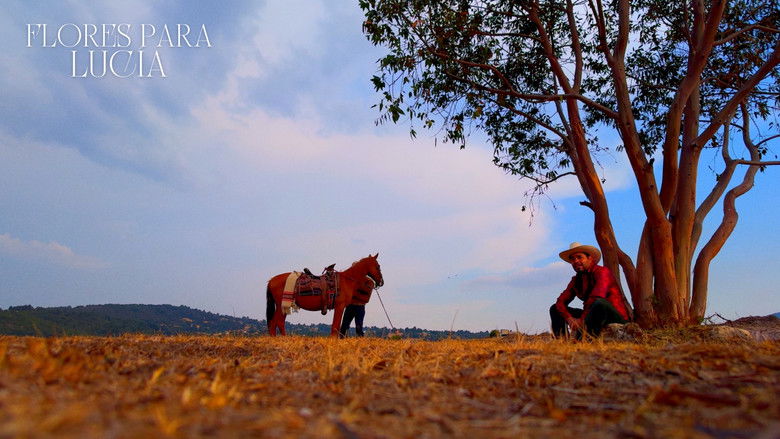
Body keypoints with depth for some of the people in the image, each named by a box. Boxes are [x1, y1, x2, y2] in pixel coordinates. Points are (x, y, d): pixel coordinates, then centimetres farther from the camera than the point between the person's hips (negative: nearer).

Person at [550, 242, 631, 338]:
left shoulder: (602, 272, -12)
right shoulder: (576, 280, 9)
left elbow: (597, 297, -29)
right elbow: (560, 301, 1)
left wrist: (582, 319, -27)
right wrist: (569, 318, -19)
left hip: (616, 318, -7)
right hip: (594, 317, 7)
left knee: (599, 302, -39)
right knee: (555, 309, 3)